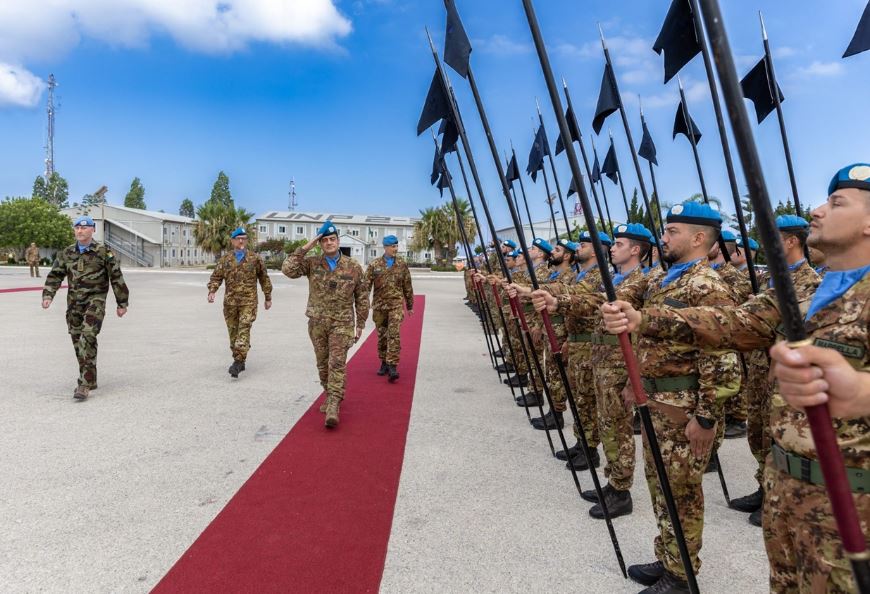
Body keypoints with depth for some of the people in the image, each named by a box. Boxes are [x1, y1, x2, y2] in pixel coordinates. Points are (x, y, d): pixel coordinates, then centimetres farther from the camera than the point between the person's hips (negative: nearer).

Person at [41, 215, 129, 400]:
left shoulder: (103, 252, -3)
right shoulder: (66, 253, 10)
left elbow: (116, 278, 0)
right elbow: (55, 275, 11)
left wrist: (122, 303, 1)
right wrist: (48, 295, -5)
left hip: (95, 299, -5)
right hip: (74, 302, 5)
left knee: (88, 337, -18)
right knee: (77, 340, 8)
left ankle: (84, 384, -17)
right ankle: (90, 380, 22)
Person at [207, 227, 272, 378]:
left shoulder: (255, 258, 4)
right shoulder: (225, 259, 9)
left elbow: (264, 279, 9)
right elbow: (216, 277, 8)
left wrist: (268, 298, 11)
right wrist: (212, 291, -10)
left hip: (248, 301, -3)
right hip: (230, 302, 3)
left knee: (244, 329, -15)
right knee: (233, 331, 9)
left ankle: (238, 361, -19)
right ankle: (240, 361, 21)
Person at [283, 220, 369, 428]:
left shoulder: (353, 267, -3)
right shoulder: (312, 263, -1)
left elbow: (362, 298, 3)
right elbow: (288, 270, -16)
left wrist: (360, 325, 2)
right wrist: (305, 248, -17)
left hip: (342, 323, -3)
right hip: (317, 323, 3)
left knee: (337, 363, -13)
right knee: (323, 364, 13)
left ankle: (333, 407, -15)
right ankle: (331, 396, 33)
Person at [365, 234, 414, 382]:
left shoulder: (402, 264, 4)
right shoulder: (375, 265, 1)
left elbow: (407, 286, 12)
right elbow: (367, 285, -1)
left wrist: (410, 306, 15)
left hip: (396, 305, -1)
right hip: (379, 305, 1)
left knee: (394, 335, -11)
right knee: (382, 335, 10)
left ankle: (392, 366, -11)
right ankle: (384, 363, 25)